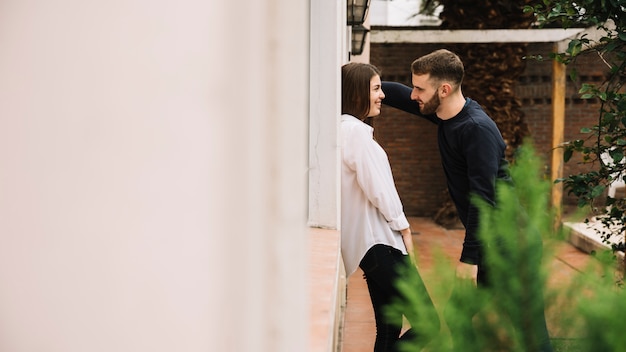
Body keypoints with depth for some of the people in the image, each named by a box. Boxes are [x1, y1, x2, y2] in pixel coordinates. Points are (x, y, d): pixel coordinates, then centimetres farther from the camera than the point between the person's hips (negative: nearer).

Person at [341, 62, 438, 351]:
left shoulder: (345, 129, 17)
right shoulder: (355, 130, -13)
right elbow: (377, 187, -17)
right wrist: (403, 227, -4)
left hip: (372, 241, 10)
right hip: (379, 240, -10)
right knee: (427, 324, -12)